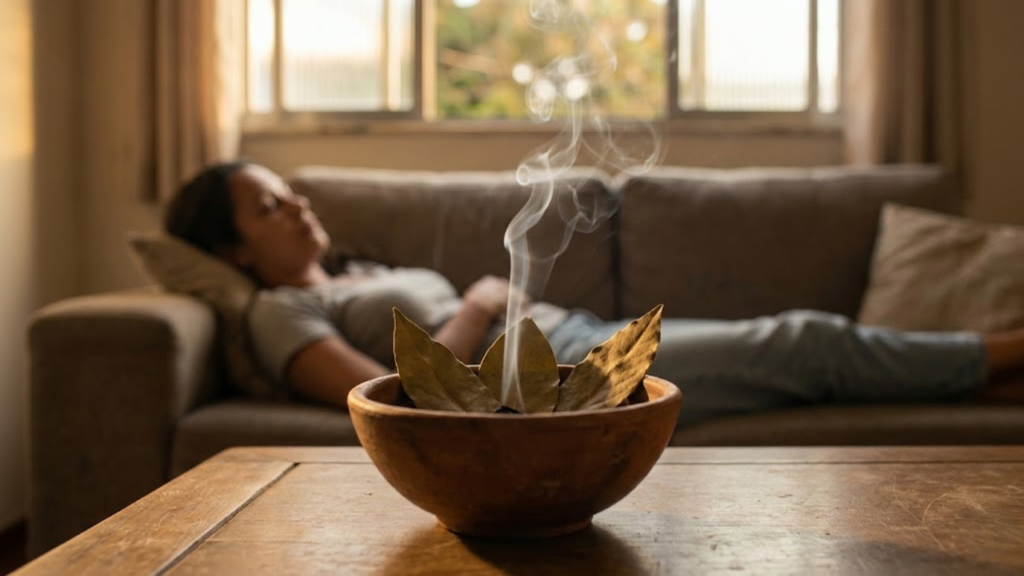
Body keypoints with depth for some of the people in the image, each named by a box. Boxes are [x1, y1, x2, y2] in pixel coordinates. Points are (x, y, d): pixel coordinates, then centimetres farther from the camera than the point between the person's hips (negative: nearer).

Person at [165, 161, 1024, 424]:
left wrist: (504, 301, 5)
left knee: (797, 341, 0)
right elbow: (385, 395, -17)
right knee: (805, 342, -8)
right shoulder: (282, 312, -1)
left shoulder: (364, 275, 25)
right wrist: (478, 308, -7)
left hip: (588, 334, 9)